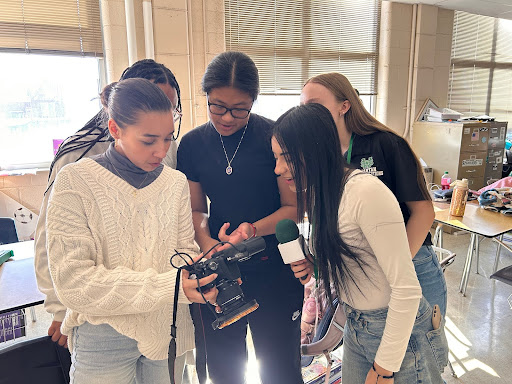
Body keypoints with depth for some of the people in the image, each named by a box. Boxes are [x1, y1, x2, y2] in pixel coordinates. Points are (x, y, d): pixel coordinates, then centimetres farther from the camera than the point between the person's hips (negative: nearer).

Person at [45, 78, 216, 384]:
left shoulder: (176, 181, -1)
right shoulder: (76, 181, -15)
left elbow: (185, 251, 2)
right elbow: (73, 282, -20)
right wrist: (169, 285, -29)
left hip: (168, 331, 4)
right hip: (105, 339, -3)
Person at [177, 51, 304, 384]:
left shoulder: (276, 137, -11)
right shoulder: (192, 144, 0)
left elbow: (293, 207, -7)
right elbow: (196, 209, 6)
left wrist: (254, 229, -25)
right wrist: (207, 242, -14)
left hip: (274, 271, -3)